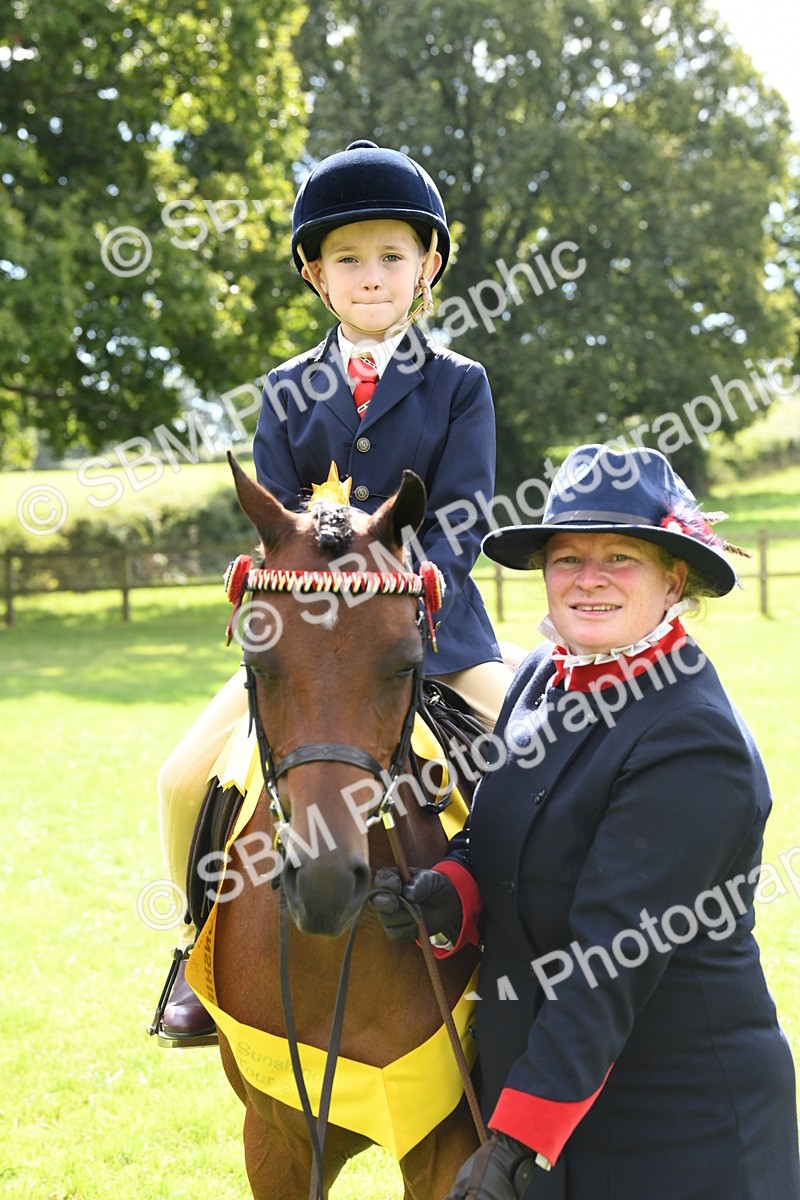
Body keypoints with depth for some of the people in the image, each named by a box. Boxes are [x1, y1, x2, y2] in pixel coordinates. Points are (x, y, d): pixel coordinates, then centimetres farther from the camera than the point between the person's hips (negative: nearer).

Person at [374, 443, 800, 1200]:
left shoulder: (691, 744, -21)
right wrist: (447, 899, -12)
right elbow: (493, 842, 11)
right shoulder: (542, 677, 2)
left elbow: (612, 959, -25)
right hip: (524, 1069, 7)